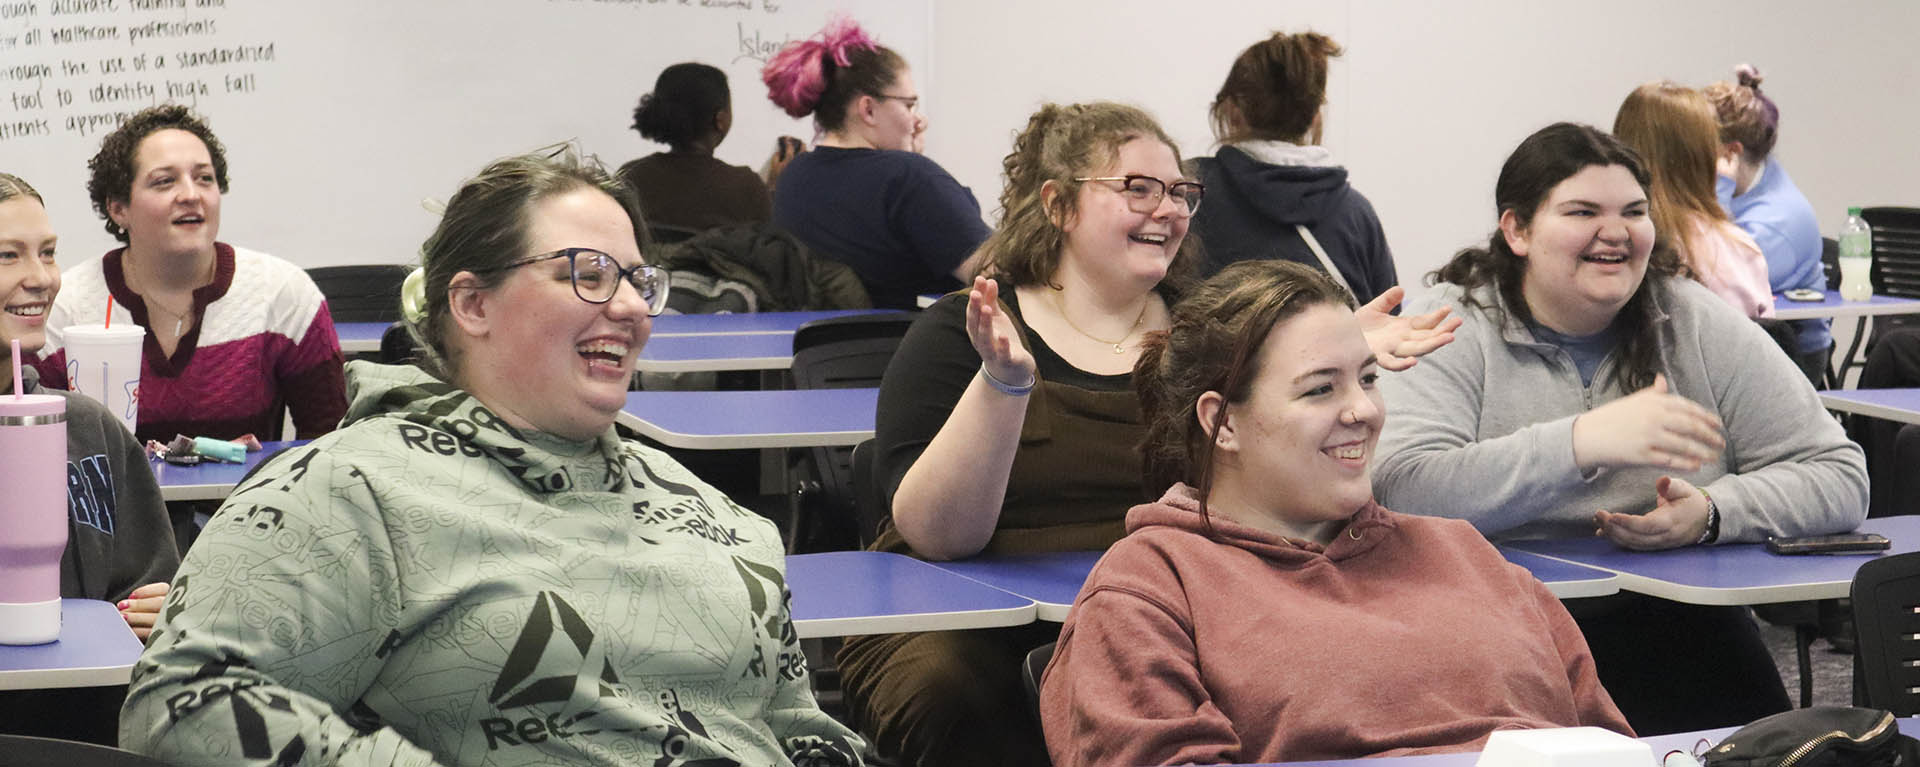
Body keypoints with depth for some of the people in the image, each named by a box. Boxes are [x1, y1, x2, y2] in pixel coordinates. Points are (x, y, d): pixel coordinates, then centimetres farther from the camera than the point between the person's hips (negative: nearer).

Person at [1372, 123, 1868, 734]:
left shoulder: (1697, 325, 8)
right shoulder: (1453, 332, -1)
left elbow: (1839, 476, 6)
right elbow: (1400, 491, -19)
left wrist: (1711, 512, -14)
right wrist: (1581, 443, -27)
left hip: (1674, 626, 3)